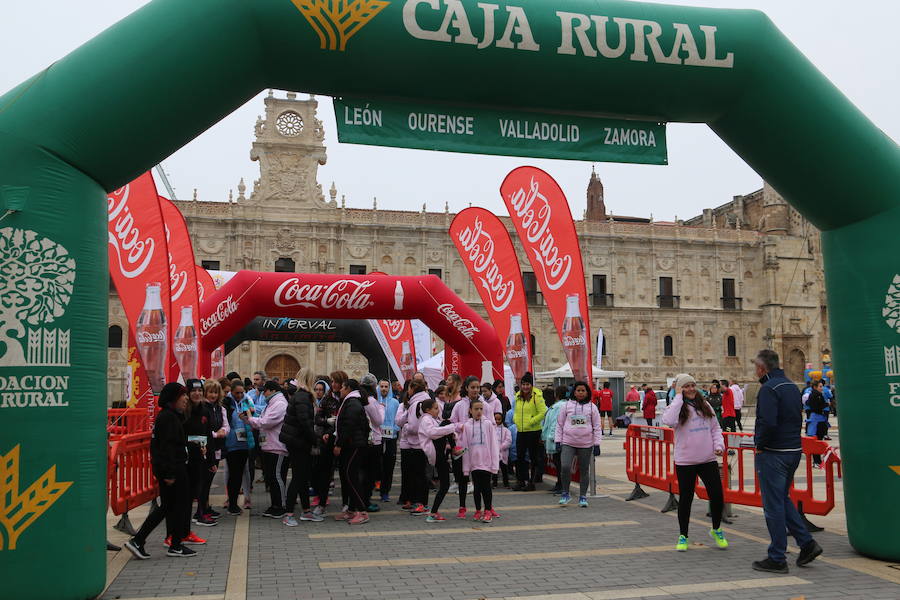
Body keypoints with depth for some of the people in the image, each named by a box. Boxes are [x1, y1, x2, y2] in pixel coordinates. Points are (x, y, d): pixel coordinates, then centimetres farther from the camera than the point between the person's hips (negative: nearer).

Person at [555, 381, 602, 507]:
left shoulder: (592, 407, 4)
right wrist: (558, 441, 1)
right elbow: (559, 425, 7)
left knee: (584, 471, 7)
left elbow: (597, 427, 5)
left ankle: (583, 497, 21)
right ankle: (565, 494, 3)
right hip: (568, 443, -1)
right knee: (565, 467, -15)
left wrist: (597, 444, 0)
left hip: (586, 444, 1)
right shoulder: (566, 406, 4)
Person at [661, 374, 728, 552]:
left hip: (708, 460, 4)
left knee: (717, 495, 3)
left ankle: (716, 530, 28)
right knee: (685, 498, 6)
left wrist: (719, 444, -2)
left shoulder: (705, 405, 8)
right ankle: (683, 536, 22)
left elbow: (715, 428, 15)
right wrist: (679, 397, -21)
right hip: (685, 462, -4)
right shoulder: (677, 407, -6)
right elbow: (668, 421, -28)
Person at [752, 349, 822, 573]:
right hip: (794, 451, 9)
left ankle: (777, 559, 7)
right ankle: (806, 543, 16)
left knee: (773, 506, 0)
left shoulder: (769, 388, -17)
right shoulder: (792, 386, 12)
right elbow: (799, 417, 18)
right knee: (783, 499, 22)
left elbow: (768, 423, -28)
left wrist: (759, 444, -13)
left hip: (773, 454, -9)